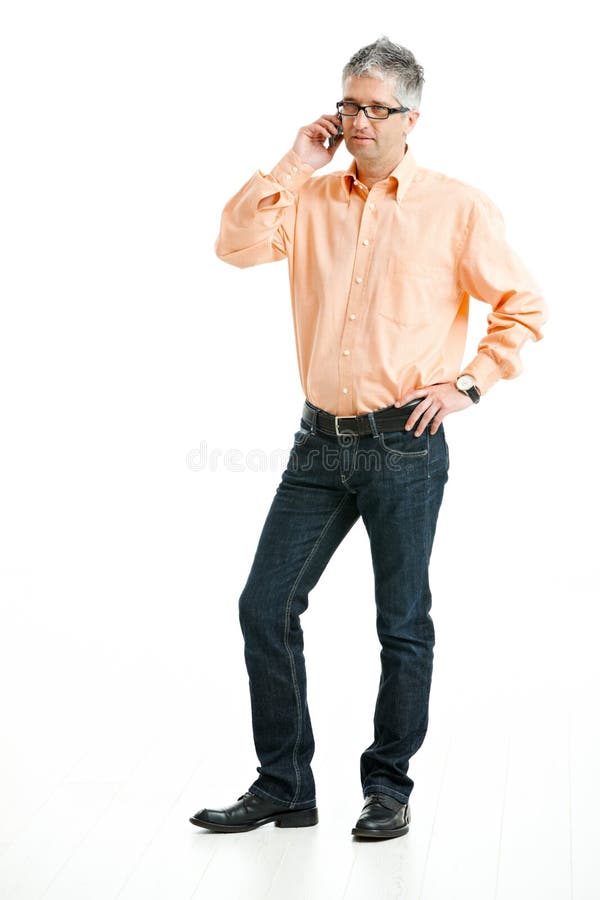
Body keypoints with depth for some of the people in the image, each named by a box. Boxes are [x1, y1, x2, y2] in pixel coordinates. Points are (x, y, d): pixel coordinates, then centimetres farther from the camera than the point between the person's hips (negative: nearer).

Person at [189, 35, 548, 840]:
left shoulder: (457, 207, -2)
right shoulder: (312, 199, 9)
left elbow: (524, 307, 2)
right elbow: (237, 245, -7)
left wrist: (467, 384, -5)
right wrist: (295, 166, -6)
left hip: (406, 445, -4)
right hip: (322, 441, 4)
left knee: (403, 624, 6)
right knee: (267, 605, 3)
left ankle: (389, 788, 22)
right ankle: (282, 788, 16)